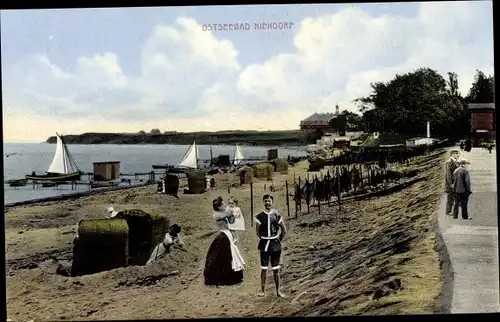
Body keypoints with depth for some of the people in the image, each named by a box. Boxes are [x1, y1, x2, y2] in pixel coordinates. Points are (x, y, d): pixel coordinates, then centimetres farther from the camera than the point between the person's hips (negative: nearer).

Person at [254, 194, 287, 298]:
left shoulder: (277, 215, 0)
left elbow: (284, 230, 8)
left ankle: (278, 291, 14)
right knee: (263, 268, 1)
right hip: (264, 244, -1)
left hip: (275, 244, 1)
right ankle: (263, 290, 10)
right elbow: (257, 231, 6)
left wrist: (279, 240, 7)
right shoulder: (260, 216, -2)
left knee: (276, 269, 7)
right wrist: (263, 240, 4)